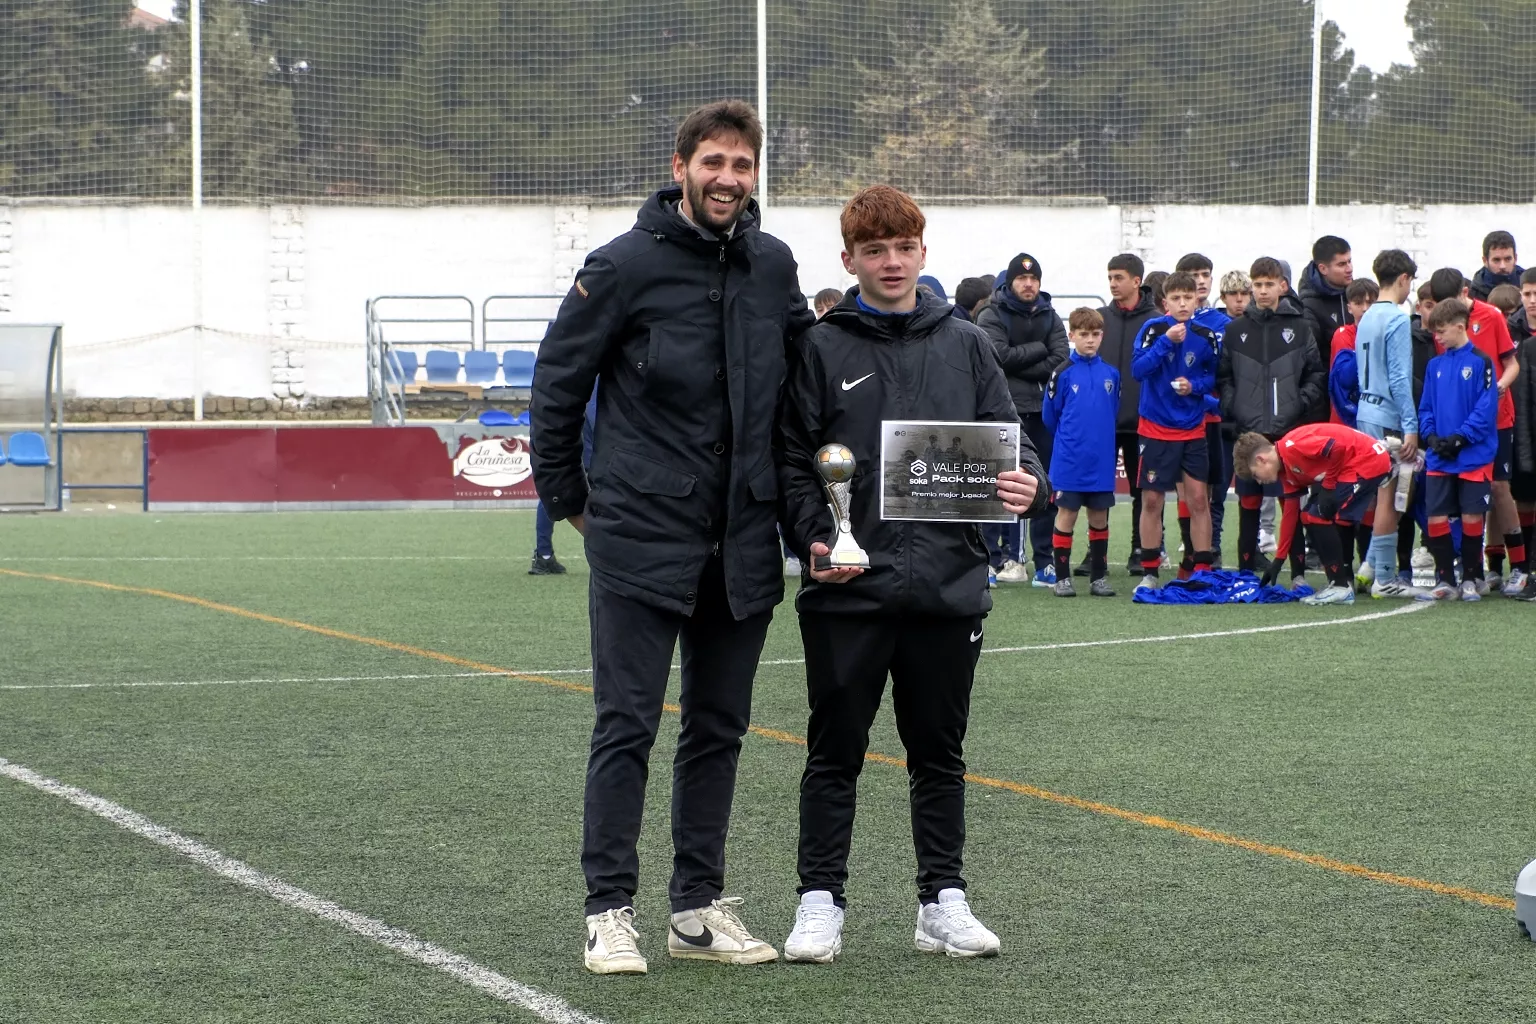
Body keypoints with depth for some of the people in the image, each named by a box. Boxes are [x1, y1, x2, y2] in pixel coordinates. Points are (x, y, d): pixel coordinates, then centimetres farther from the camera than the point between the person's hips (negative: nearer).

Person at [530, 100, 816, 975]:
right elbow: (560, 380, -1)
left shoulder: (773, 266, 5)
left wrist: (790, 494, 11)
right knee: (628, 727, -4)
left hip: (742, 542, 5)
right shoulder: (627, 265, -8)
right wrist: (568, 497, 2)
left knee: (719, 729, 10)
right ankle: (610, 910, 2)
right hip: (642, 535, -5)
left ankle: (700, 906, 19)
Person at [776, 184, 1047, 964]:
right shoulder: (820, 349, 2)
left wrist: (1027, 483, -12)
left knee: (939, 752, 11)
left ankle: (943, 900, 19)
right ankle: (821, 900, 12)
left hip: (947, 583, 2)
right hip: (848, 587, -2)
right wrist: (814, 539, -14)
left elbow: (1010, 440, 10)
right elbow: (792, 461, 0)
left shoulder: (965, 346, 10)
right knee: (835, 752, 5)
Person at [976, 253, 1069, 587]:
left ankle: (1044, 560, 7)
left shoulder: (1050, 317, 14)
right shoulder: (992, 317, 2)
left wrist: (1019, 367, -9)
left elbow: (1061, 360, -1)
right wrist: (1038, 349, -5)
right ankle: (998, 556, 0)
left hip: (1042, 412, 3)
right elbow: (1000, 355, -13)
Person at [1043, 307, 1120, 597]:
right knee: (1067, 515, 2)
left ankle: (1099, 576, 17)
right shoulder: (1063, 374, -6)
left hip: (1101, 462, 3)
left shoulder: (1111, 374, 4)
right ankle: (1062, 577, 8)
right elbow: (1051, 416, 2)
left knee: (1099, 517, 9)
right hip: (1069, 462, -3)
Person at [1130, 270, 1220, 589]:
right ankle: (1149, 572, 11)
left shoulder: (1206, 336, -1)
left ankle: (1201, 570, 8)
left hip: (1192, 429, 2)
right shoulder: (1154, 329, -9)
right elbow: (1138, 368, -18)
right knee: (1151, 500, 2)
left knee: (1198, 498, -1)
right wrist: (1166, 341, -27)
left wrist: (1194, 385, -11)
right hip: (1156, 428, -2)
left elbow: (1213, 376, 9)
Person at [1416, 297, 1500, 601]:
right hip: (1439, 458, 5)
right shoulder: (1435, 365, 9)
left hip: (1473, 456, -5)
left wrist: (1459, 438, -17)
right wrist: (1431, 436, -5)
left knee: (1471, 516, 1)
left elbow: (1486, 408, -12)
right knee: (1436, 517, 0)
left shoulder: (1480, 362, -7)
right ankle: (1445, 581, 8)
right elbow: (1426, 408, 12)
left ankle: (1472, 579, 14)